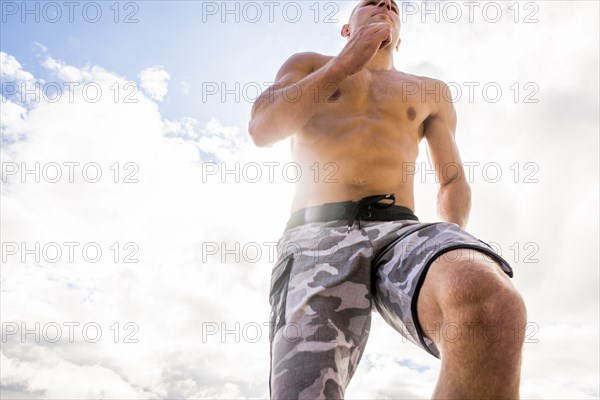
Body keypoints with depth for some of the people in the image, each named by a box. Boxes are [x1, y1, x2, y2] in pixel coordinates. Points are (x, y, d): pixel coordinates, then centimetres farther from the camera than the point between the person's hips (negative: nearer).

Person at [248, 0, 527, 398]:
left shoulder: (431, 92, 30)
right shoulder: (308, 65, 27)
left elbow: (453, 182, 23)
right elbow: (261, 129, 8)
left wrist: (454, 244, 0)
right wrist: (347, 61, 6)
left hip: (401, 232, 2)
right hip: (316, 239, 0)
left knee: (493, 306, -35)